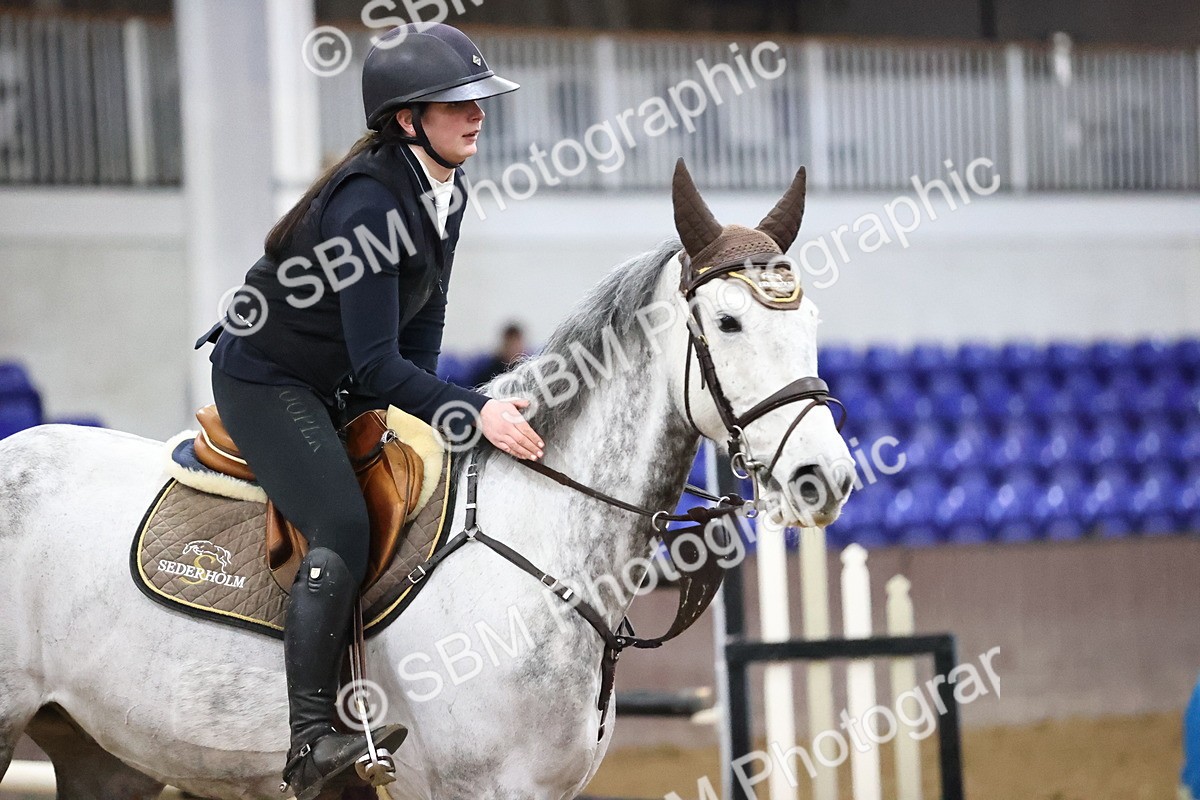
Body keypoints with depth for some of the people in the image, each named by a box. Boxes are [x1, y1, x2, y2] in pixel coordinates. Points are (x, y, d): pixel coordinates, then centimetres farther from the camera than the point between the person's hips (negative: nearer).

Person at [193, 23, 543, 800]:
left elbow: (420, 334, 10)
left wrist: (426, 416, 2)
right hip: (266, 382, -10)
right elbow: (376, 364, -30)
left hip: (340, 391, 10)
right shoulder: (369, 203, -28)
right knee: (344, 527, -26)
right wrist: (473, 412, -34)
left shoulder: (447, 194, 0)